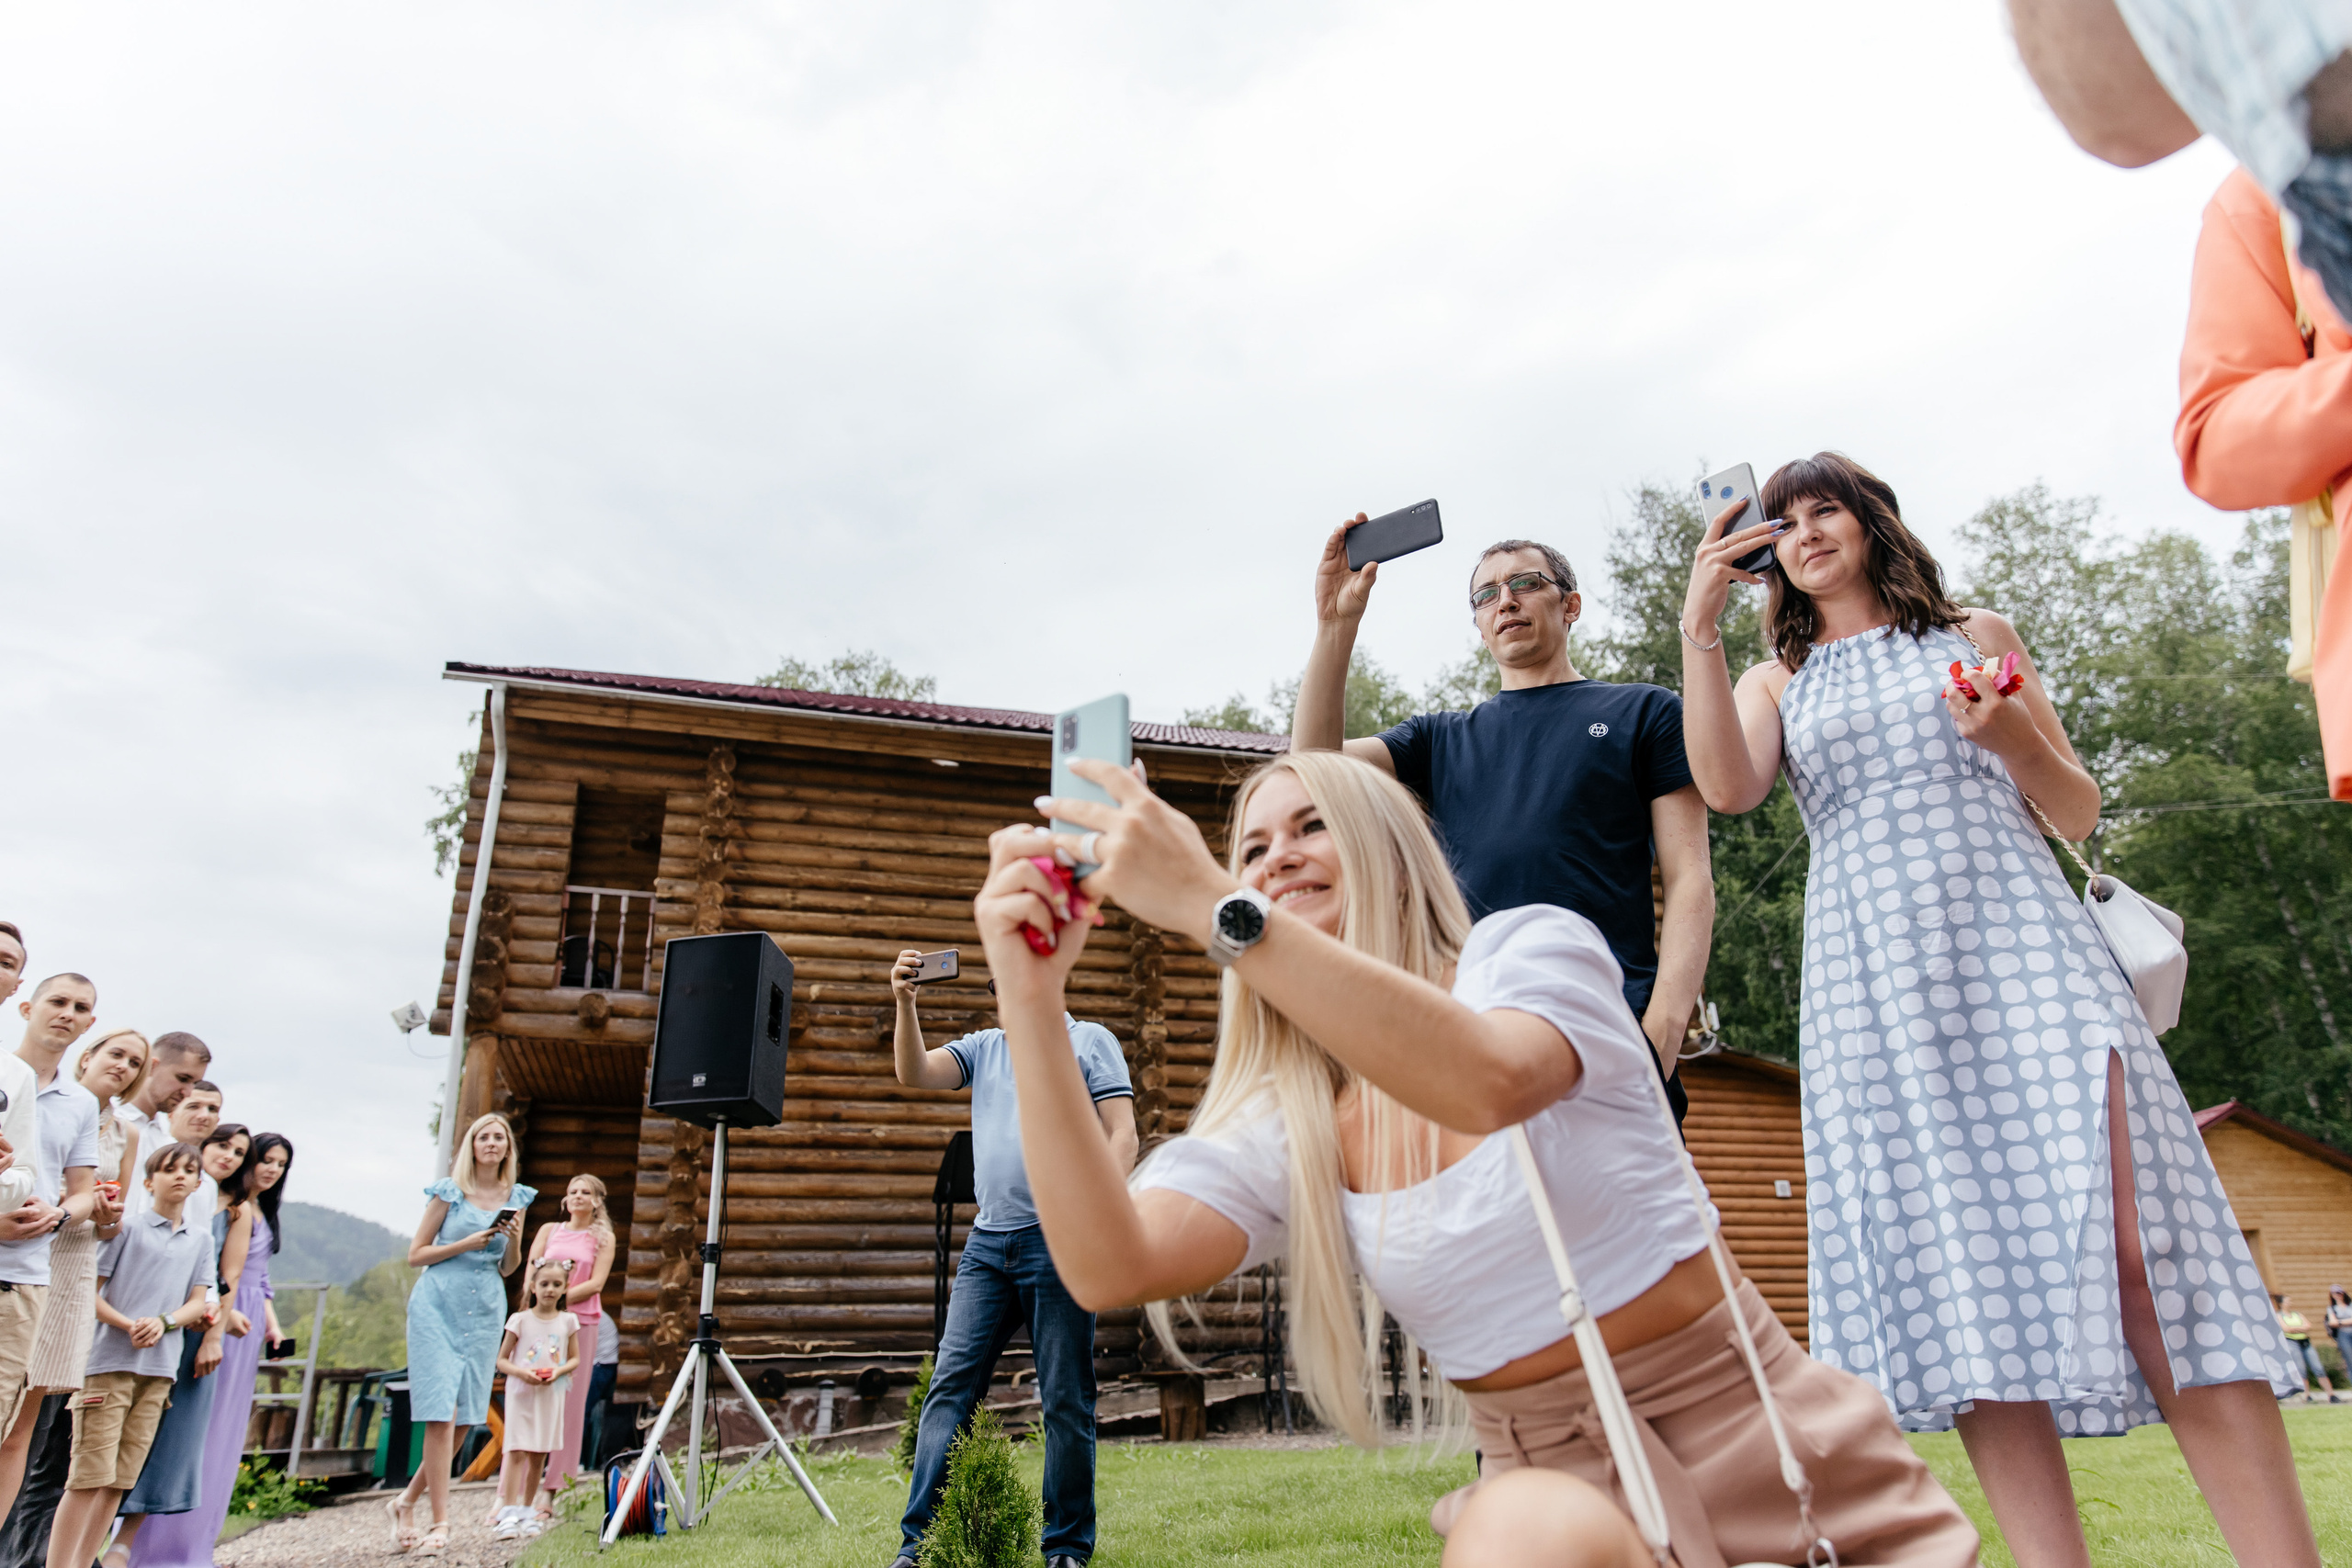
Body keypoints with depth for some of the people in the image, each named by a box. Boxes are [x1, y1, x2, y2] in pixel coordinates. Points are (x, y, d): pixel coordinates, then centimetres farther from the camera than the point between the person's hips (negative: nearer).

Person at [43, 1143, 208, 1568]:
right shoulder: (128, 1227, -1)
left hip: (159, 1370, 5)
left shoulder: (199, 1243, 15)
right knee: (89, 1475, -8)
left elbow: (197, 1303, 12)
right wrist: (127, 1325, -16)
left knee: (120, 1479, 6)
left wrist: (164, 1321, -9)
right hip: (110, 1362, -5)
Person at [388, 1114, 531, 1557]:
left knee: (465, 1418, 5)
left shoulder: (516, 1197, 10)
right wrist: (466, 1244, -13)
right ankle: (440, 1524, -3)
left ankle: (406, 1501, 25)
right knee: (441, 1415, -9)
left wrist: (515, 1240, -5)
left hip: (485, 1313, 4)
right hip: (438, 1307, -4)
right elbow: (416, 1254, 0)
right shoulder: (449, 1191, 0)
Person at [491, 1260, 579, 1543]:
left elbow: (574, 1359, 9)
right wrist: (521, 1372, -17)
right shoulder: (520, 1320, -2)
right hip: (521, 1393, -2)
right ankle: (509, 1514, -10)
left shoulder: (568, 1321, 4)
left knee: (539, 1455, 6)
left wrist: (558, 1371, -11)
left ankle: (527, 1512, 16)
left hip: (552, 1395, 2)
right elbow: (501, 1360, 1)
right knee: (517, 1451, -11)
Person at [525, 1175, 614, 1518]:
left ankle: (549, 1491, 2)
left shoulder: (603, 1238, 10)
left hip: (580, 1322, -1)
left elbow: (596, 1283, 0)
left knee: (569, 1405, -3)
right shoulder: (549, 1230, 16)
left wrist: (561, 1297, -13)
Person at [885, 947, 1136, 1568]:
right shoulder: (984, 1047, 19)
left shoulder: (1089, 1041, 6)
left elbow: (1121, 1136, -2)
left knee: (1065, 1400, 2)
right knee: (951, 1384, -1)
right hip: (987, 1242, 4)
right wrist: (905, 1002, -9)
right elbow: (914, 1072, 5)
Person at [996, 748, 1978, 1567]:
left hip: (1753, 1444, 0)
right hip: (1558, 1487, 1)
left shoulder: (1535, 945, -6)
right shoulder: (1280, 1127, 1)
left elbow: (1488, 1081, -30)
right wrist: (1032, 1000, -23)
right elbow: (1110, 1267, -16)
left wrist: (1211, 907, -35)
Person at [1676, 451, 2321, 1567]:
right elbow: (1727, 788, -7)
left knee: (2132, 1248, -14)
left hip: (2016, 944, 0)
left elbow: (2079, 815, 15)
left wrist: (2015, 737, -6)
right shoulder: (1777, 680, 17)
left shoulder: (1974, 637, 17)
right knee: (1957, 1277, -6)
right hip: (1874, 988, 1)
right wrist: (1698, 625, -12)